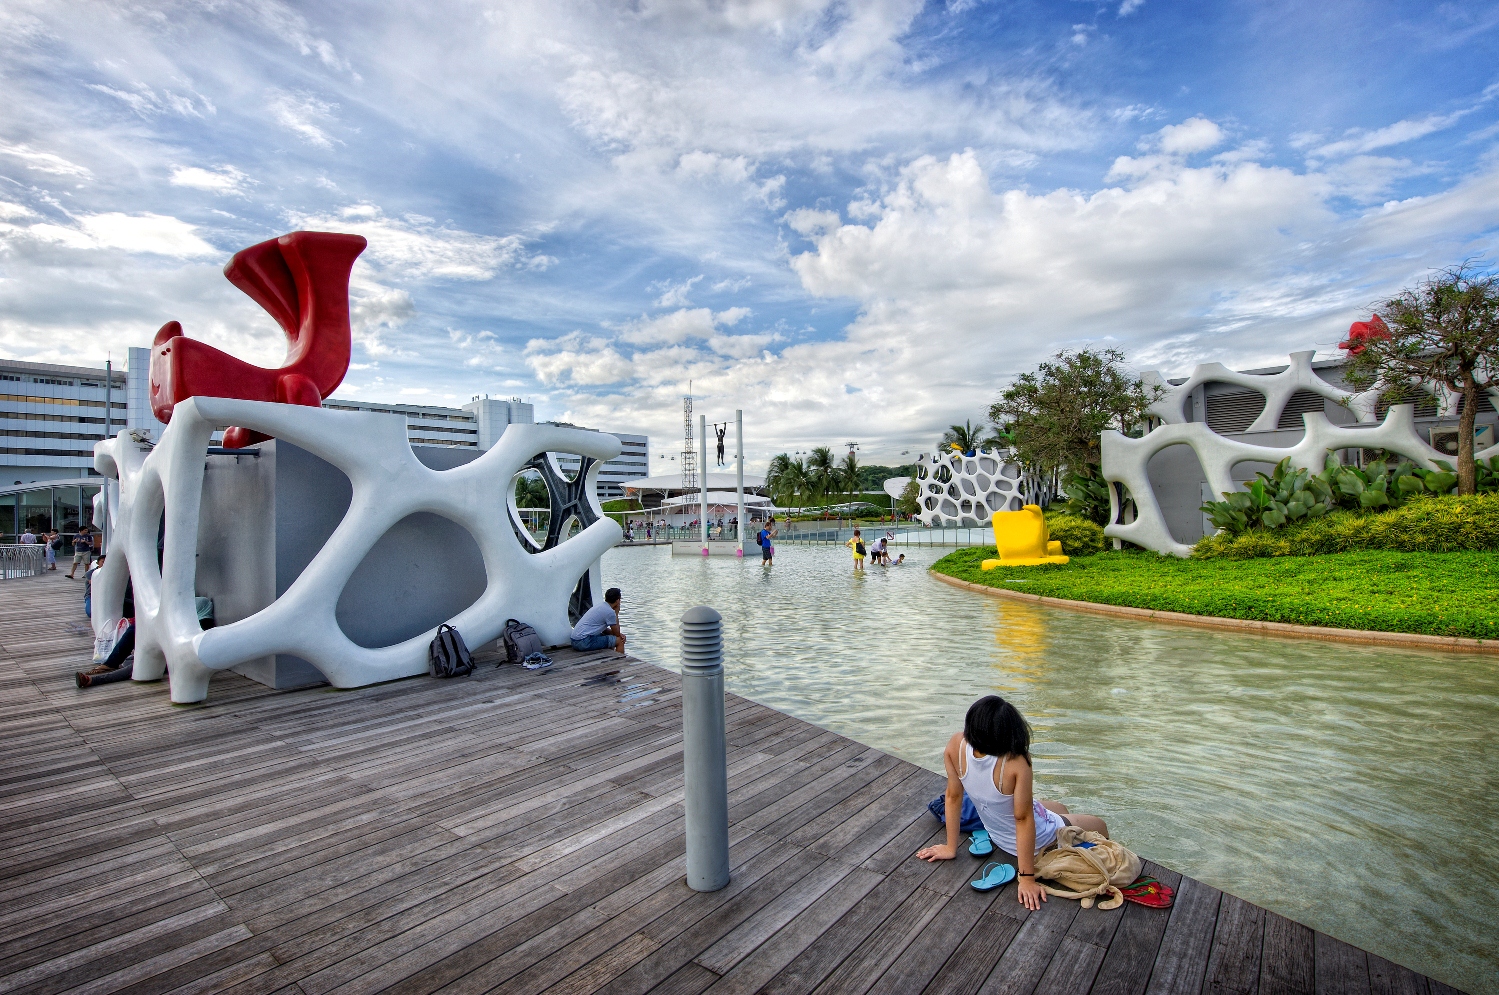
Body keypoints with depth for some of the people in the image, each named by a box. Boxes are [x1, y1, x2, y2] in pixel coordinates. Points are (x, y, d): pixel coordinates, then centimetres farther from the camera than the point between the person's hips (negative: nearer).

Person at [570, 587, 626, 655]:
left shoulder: (599, 606, 16)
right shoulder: (610, 612, -11)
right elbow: (616, 633, 0)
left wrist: (619, 634, 12)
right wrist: (616, 613, 5)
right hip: (585, 642, -10)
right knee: (619, 641, -4)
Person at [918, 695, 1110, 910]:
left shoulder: (956, 745, -25)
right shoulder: (1015, 764, -39)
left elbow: (953, 796, -15)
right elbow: (1023, 819, -32)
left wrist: (951, 848, -3)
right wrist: (1027, 879, -21)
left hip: (998, 836, 5)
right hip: (1037, 842, -5)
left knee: (1061, 809, 35)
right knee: (1100, 827, 25)